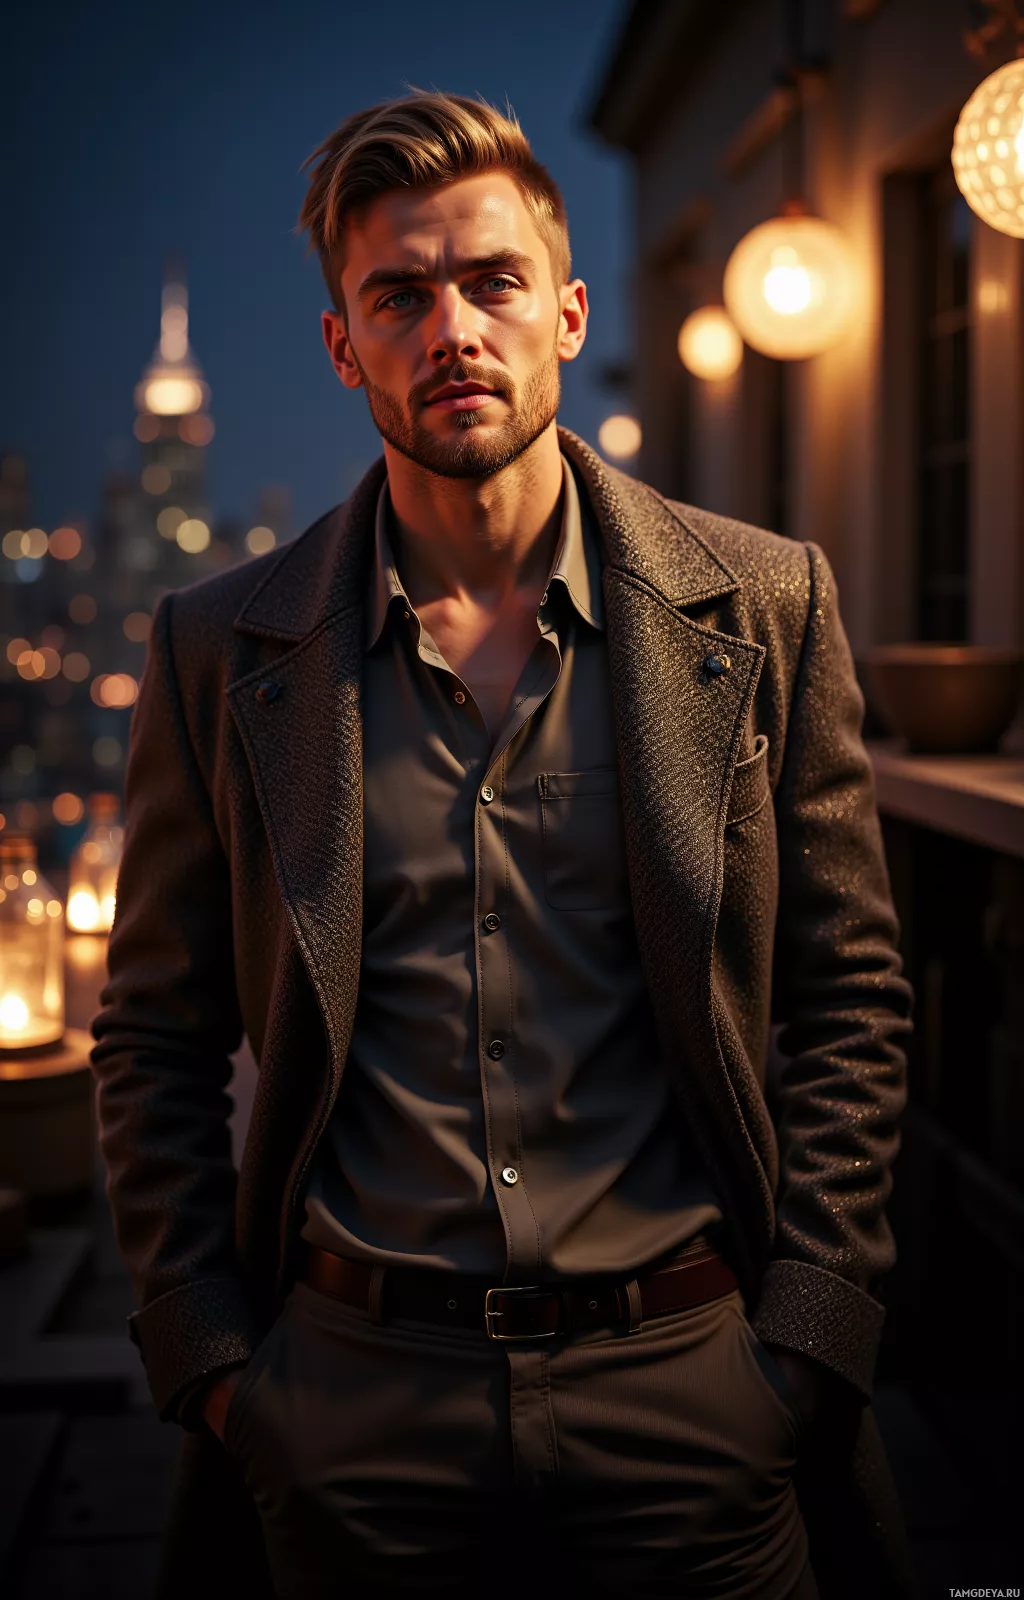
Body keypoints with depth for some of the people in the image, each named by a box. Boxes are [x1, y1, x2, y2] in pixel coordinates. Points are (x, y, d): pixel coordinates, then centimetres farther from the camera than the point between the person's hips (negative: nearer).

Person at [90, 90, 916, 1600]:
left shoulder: (764, 607, -1)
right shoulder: (222, 648, 0)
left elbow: (851, 996, 2)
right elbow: (156, 1042, 6)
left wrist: (803, 1345, -3)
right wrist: (210, 1361, -1)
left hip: (690, 1393, 0)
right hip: (348, 1404, 1)